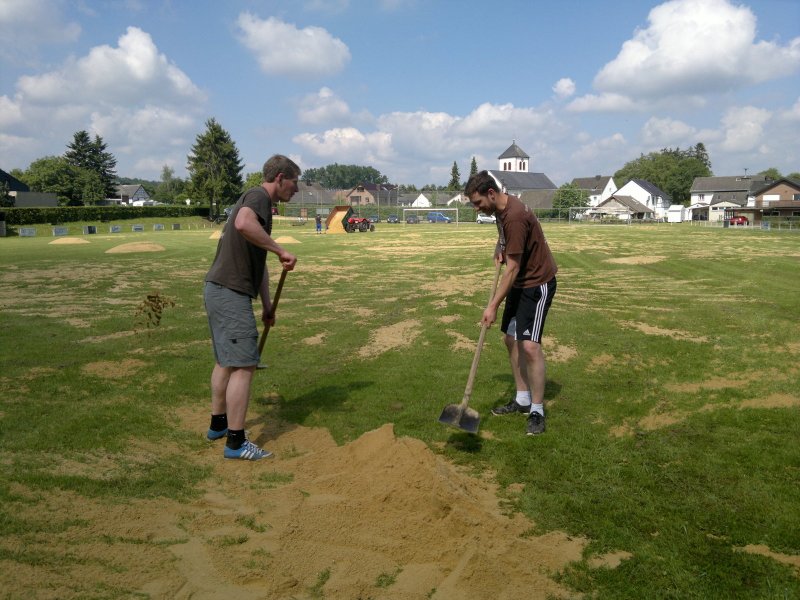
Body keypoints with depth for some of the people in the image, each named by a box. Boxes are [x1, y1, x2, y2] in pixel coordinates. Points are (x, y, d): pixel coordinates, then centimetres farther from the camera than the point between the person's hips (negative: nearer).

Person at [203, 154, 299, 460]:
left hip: (220, 291, 11)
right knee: (243, 365, -6)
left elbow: (259, 262, 23)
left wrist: (267, 305, 25)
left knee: (227, 361, 21)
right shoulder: (258, 196, -10)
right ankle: (236, 443, 1)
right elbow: (243, 224, -35)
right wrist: (281, 250, -26)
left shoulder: (262, 204, 20)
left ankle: (218, 424, 35)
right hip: (230, 293, -11)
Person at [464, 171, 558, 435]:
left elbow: (512, 268, -27)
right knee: (510, 339, 11)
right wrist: (500, 246, 4)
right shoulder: (501, 207, 2)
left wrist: (493, 306, -25)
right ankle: (522, 400, 23)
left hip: (538, 283, -10)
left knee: (530, 345, -16)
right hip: (520, 283, 10)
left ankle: (537, 411, -4)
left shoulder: (515, 217, -28)